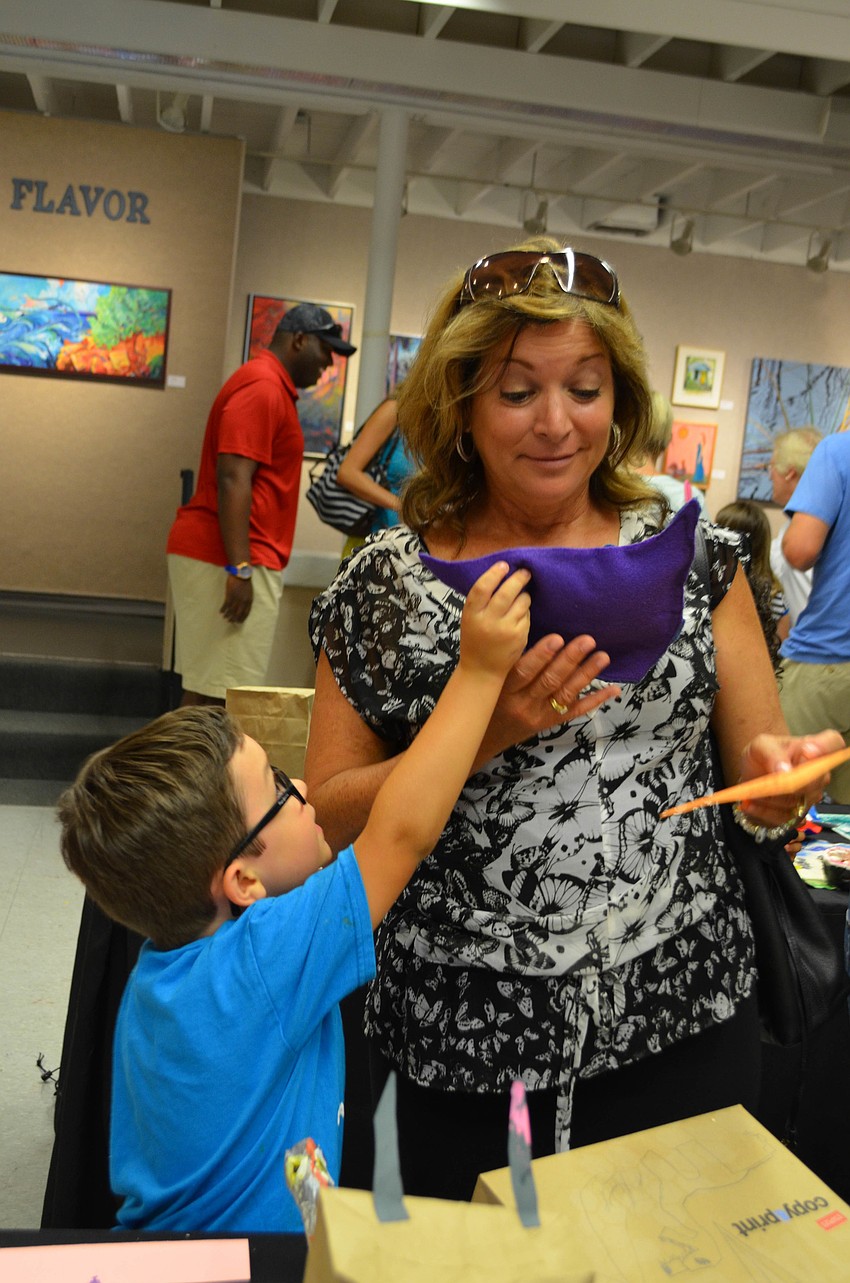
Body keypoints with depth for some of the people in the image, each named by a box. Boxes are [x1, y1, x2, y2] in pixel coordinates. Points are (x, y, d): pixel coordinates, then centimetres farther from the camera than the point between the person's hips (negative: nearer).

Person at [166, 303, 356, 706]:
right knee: (217, 691, -9)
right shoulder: (263, 388, -12)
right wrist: (239, 568, -25)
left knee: (207, 686, 11)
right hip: (225, 561, -10)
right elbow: (232, 479, -21)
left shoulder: (270, 385, 21)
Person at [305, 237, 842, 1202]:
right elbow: (324, 816, -4)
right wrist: (483, 732, -19)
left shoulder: (689, 552, 0)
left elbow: (758, 788, 4)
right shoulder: (388, 581, -4)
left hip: (684, 1024, 1)